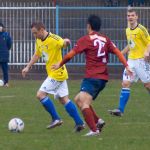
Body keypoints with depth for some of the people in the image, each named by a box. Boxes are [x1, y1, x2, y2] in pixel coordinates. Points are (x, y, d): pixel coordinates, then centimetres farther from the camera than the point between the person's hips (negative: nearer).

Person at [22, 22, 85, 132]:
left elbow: (63, 43, -32)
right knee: (64, 99, 7)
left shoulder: (53, 39, -17)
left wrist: (66, 42, -55)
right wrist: (28, 67, 22)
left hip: (57, 74, -9)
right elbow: (37, 55, 24)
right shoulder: (39, 41, 10)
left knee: (40, 94, -11)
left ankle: (56, 119, -4)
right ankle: (79, 123, 7)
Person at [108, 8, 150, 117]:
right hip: (131, 61, 7)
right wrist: (121, 53, 25)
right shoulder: (128, 31, 13)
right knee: (125, 84, -3)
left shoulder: (141, 29, -10)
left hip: (141, 60, -7)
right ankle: (120, 110, -6)